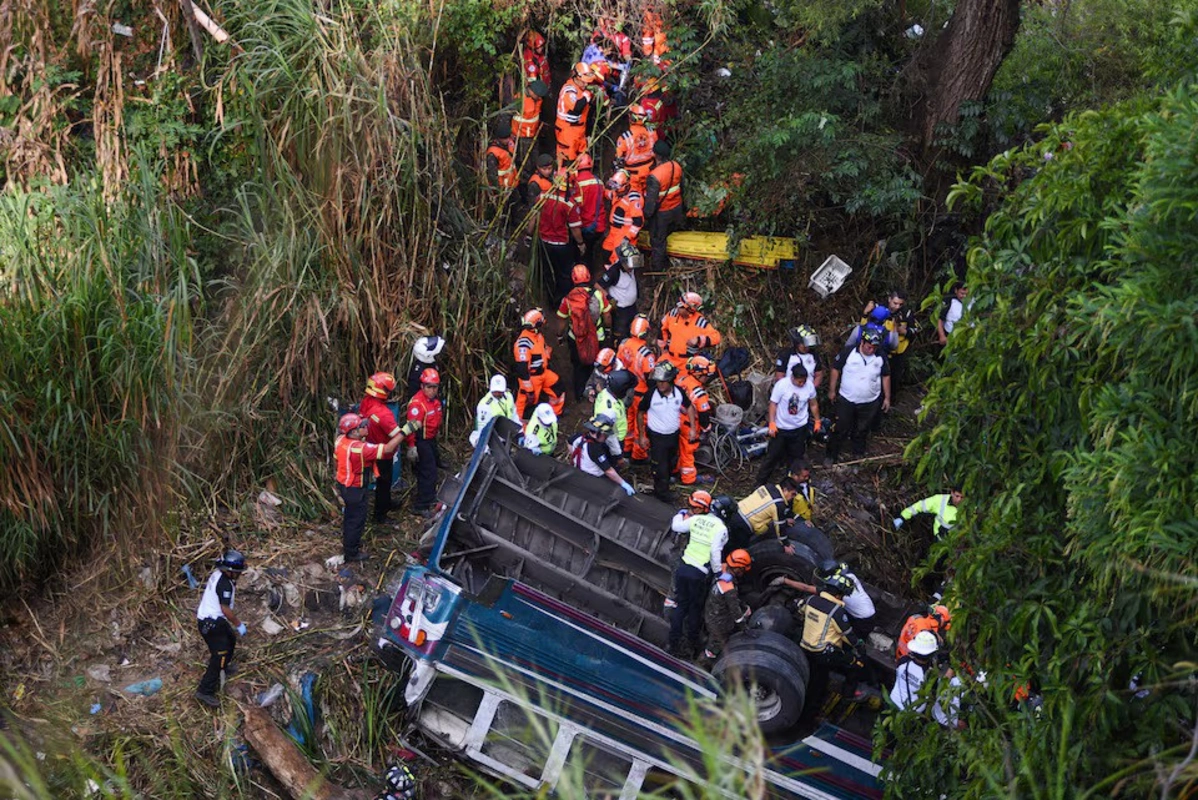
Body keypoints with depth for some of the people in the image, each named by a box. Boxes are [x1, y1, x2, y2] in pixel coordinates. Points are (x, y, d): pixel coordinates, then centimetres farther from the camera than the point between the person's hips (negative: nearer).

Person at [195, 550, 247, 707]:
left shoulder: (217, 574, 4)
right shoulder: (225, 584, -25)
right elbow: (226, 609, -24)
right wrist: (238, 624, -13)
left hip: (205, 617, 10)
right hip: (212, 623, -10)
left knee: (230, 640, 30)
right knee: (219, 655, -9)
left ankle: (223, 667, 53)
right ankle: (205, 691, -8)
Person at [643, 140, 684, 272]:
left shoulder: (654, 176, -35)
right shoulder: (676, 166, -14)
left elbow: (651, 199, -26)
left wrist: (647, 214, -9)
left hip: (661, 212, -6)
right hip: (677, 208, 6)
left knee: (657, 240, 15)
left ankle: (658, 267, 31)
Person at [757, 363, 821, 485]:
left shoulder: (809, 385, -11)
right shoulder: (781, 385, -21)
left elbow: (813, 404, 5)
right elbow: (773, 404, -15)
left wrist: (817, 421, 11)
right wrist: (772, 423, -19)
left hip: (800, 428, 3)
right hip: (781, 428, -3)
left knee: (797, 456, 16)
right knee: (772, 455, 3)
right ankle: (761, 481, 14)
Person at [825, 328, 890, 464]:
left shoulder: (881, 357, -6)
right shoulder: (848, 353, -15)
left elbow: (886, 376, 5)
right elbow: (836, 369, -5)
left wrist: (887, 398, 7)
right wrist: (832, 390, -2)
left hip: (869, 402, 2)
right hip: (846, 400, -2)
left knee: (861, 431, 17)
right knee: (840, 430, 4)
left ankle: (859, 456, 33)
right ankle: (831, 456, 16)